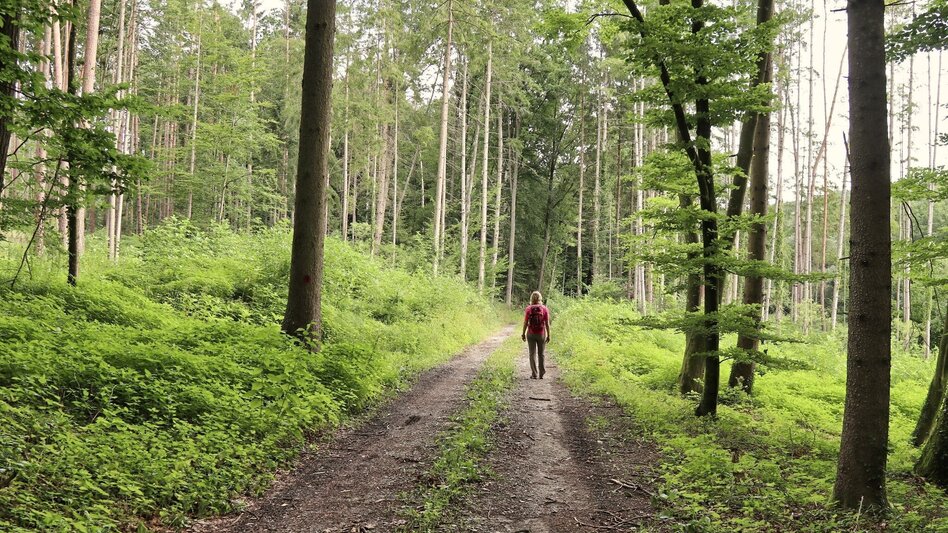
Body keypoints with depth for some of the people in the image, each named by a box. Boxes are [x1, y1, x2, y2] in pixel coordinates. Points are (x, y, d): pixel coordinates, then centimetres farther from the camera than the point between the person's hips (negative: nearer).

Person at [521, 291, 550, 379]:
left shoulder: (528, 309, -7)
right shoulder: (544, 309, -6)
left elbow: (525, 322, -6)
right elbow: (547, 323, -5)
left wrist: (523, 333, 5)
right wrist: (548, 335, 3)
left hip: (531, 334, -1)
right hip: (541, 334, 1)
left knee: (532, 354, 6)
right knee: (541, 354, 14)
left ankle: (534, 374, 4)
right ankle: (541, 374, 17)